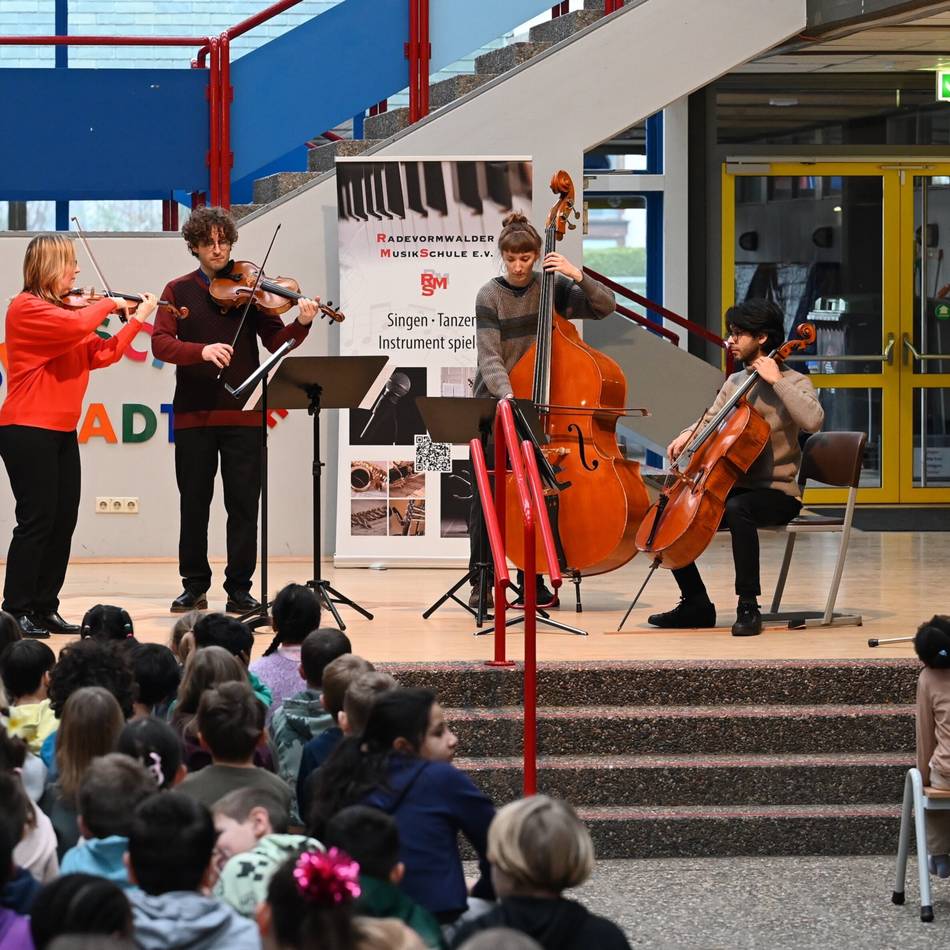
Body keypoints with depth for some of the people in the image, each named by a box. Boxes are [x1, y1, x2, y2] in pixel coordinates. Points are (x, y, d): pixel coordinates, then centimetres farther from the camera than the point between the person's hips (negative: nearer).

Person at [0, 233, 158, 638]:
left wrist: (138, 318, 8)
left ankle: (44, 609, 13)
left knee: (63, 520, 7)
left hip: (62, 431, 9)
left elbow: (102, 353, 12)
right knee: (37, 520, -9)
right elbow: (76, 326, -27)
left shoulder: (62, 308, 16)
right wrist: (109, 304, -10)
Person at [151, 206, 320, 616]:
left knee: (244, 505, 0)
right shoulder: (178, 291, 6)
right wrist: (202, 351, -24)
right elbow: (161, 344, -7)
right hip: (193, 413, 0)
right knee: (194, 504, 6)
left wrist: (301, 324, -22)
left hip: (242, 414, 0)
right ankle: (195, 586, 17)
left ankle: (240, 589, 7)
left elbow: (276, 341, -2)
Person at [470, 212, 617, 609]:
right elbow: (490, 358, -15)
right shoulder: (490, 296, -7)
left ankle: (531, 579, 10)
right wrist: (505, 395, -31)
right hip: (493, 402, -2)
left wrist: (577, 275, -18)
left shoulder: (552, 287, 1)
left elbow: (606, 306, -4)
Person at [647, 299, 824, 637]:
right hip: (734, 487, 7)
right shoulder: (735, 382, 15)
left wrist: (776, 381, -20)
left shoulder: (793, 383, -5)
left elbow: (812, 420, -24)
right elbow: (710, 421, 16)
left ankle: (748, 606, -33)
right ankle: (696, 604, 3)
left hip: (777, 492, -7)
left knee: (738, 508, -40)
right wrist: (688, 434, -7)